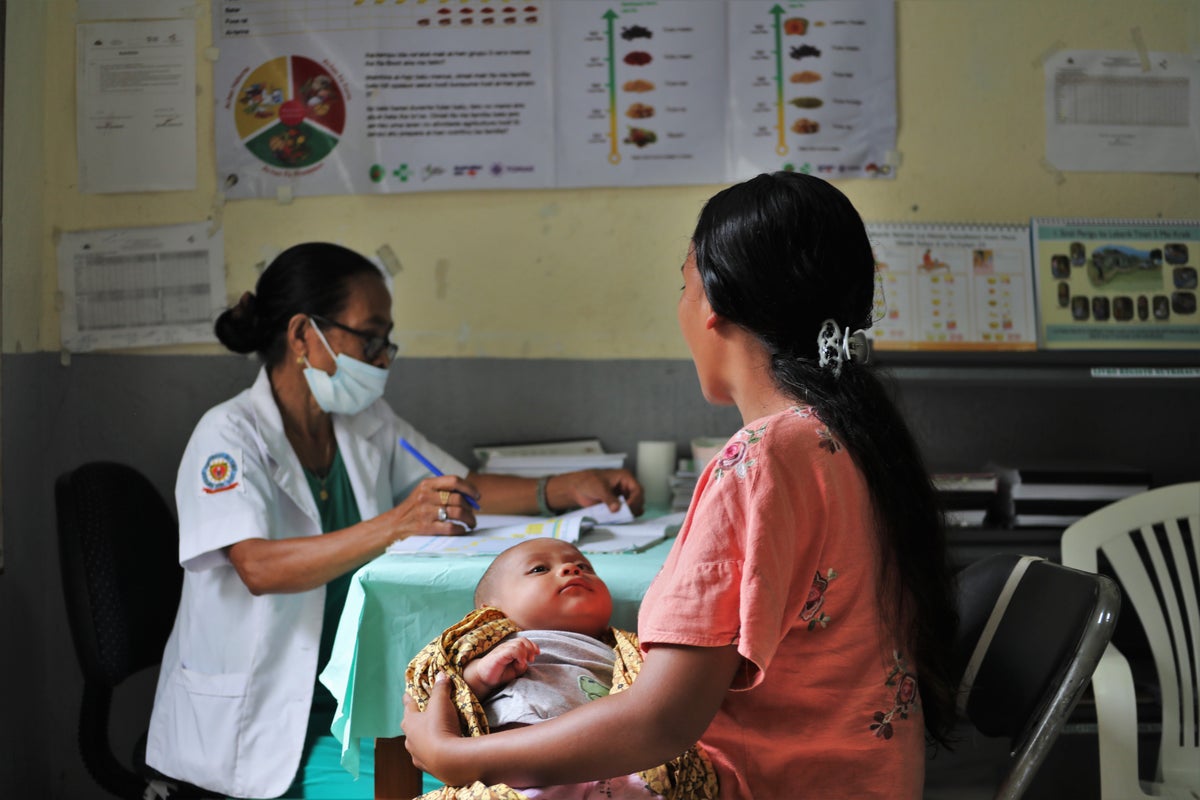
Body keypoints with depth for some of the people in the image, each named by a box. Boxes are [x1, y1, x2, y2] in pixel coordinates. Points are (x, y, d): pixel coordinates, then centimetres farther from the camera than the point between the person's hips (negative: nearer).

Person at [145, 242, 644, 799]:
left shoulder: (367, 423, 8)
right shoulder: (230, 435, -14)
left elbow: (460, 490, 13)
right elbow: (260, 568, -29)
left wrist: (565, 490, -4)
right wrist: (395, 526, -41)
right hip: (257, 721, -6)